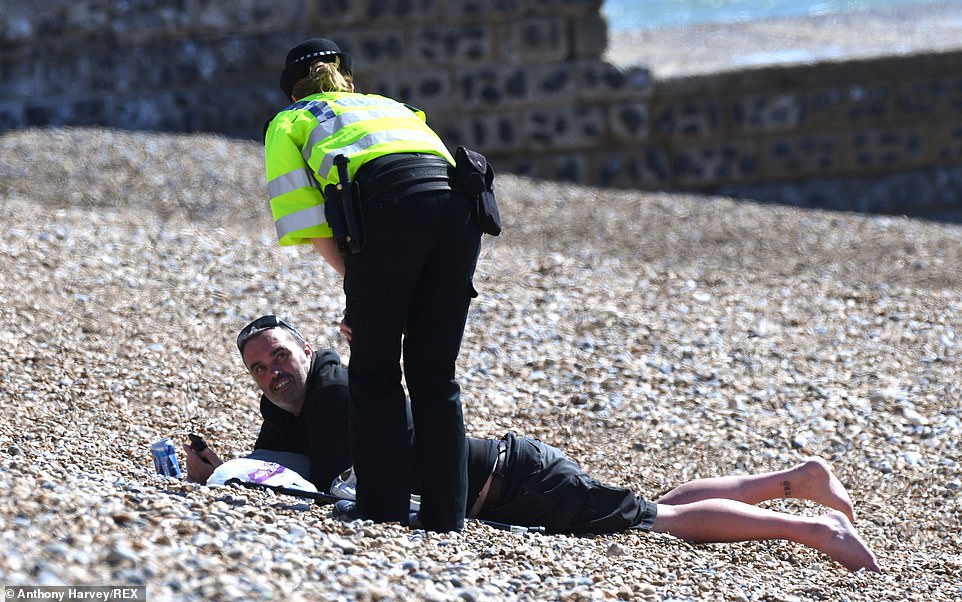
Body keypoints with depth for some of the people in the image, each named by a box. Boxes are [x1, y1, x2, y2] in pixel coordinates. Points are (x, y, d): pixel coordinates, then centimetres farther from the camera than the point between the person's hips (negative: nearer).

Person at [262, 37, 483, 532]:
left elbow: (307, 221, 11)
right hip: (459, 204, 4)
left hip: (390, 204, -4)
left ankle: (383, 513, 4)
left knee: (374, 372, 7)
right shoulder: (393, 106, 42)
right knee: (435, 374, 12)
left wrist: (355, 281, 10)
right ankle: (445, 519, 10)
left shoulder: (290, 122, 28)